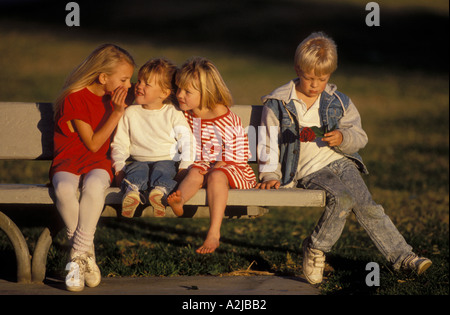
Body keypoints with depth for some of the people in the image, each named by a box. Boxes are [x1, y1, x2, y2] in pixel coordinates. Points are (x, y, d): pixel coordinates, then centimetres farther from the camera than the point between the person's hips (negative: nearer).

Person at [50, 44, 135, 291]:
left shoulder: (113, 98, 11)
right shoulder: (75, 98, -10)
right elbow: (93, 143, -10)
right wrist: (116, 113, -14)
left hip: (98, 162, 3)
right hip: (69, 161, -3)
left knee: (94, 185, -36)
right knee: (64, 188, -39)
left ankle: (77, 255, -30)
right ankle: (86, 252, -23)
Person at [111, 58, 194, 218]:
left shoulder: (173, 113, 7)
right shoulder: (130, 113, 13)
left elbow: (186, 140, 3)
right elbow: (120, 143, 13)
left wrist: (185, 166, -11)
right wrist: (119, 167, -2)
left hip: (166, 160, -2)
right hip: (140, 161, 2)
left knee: (161, 170, -36)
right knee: (137, 170, -33)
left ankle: (160, 192, -64)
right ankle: (131, 191, -61)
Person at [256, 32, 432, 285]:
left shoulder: (338, 102, 9)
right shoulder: (278, 103, 1)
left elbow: (360, 137, 9)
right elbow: (270, 142, 3)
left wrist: (343, 138, -13)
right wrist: (270, 174, -7)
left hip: (341, 161, 3)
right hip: (309, 171, -3)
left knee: (367, 207, -16)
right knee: (342, 199, -30)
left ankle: (402, 255, -12)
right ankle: (315, 249, -12)